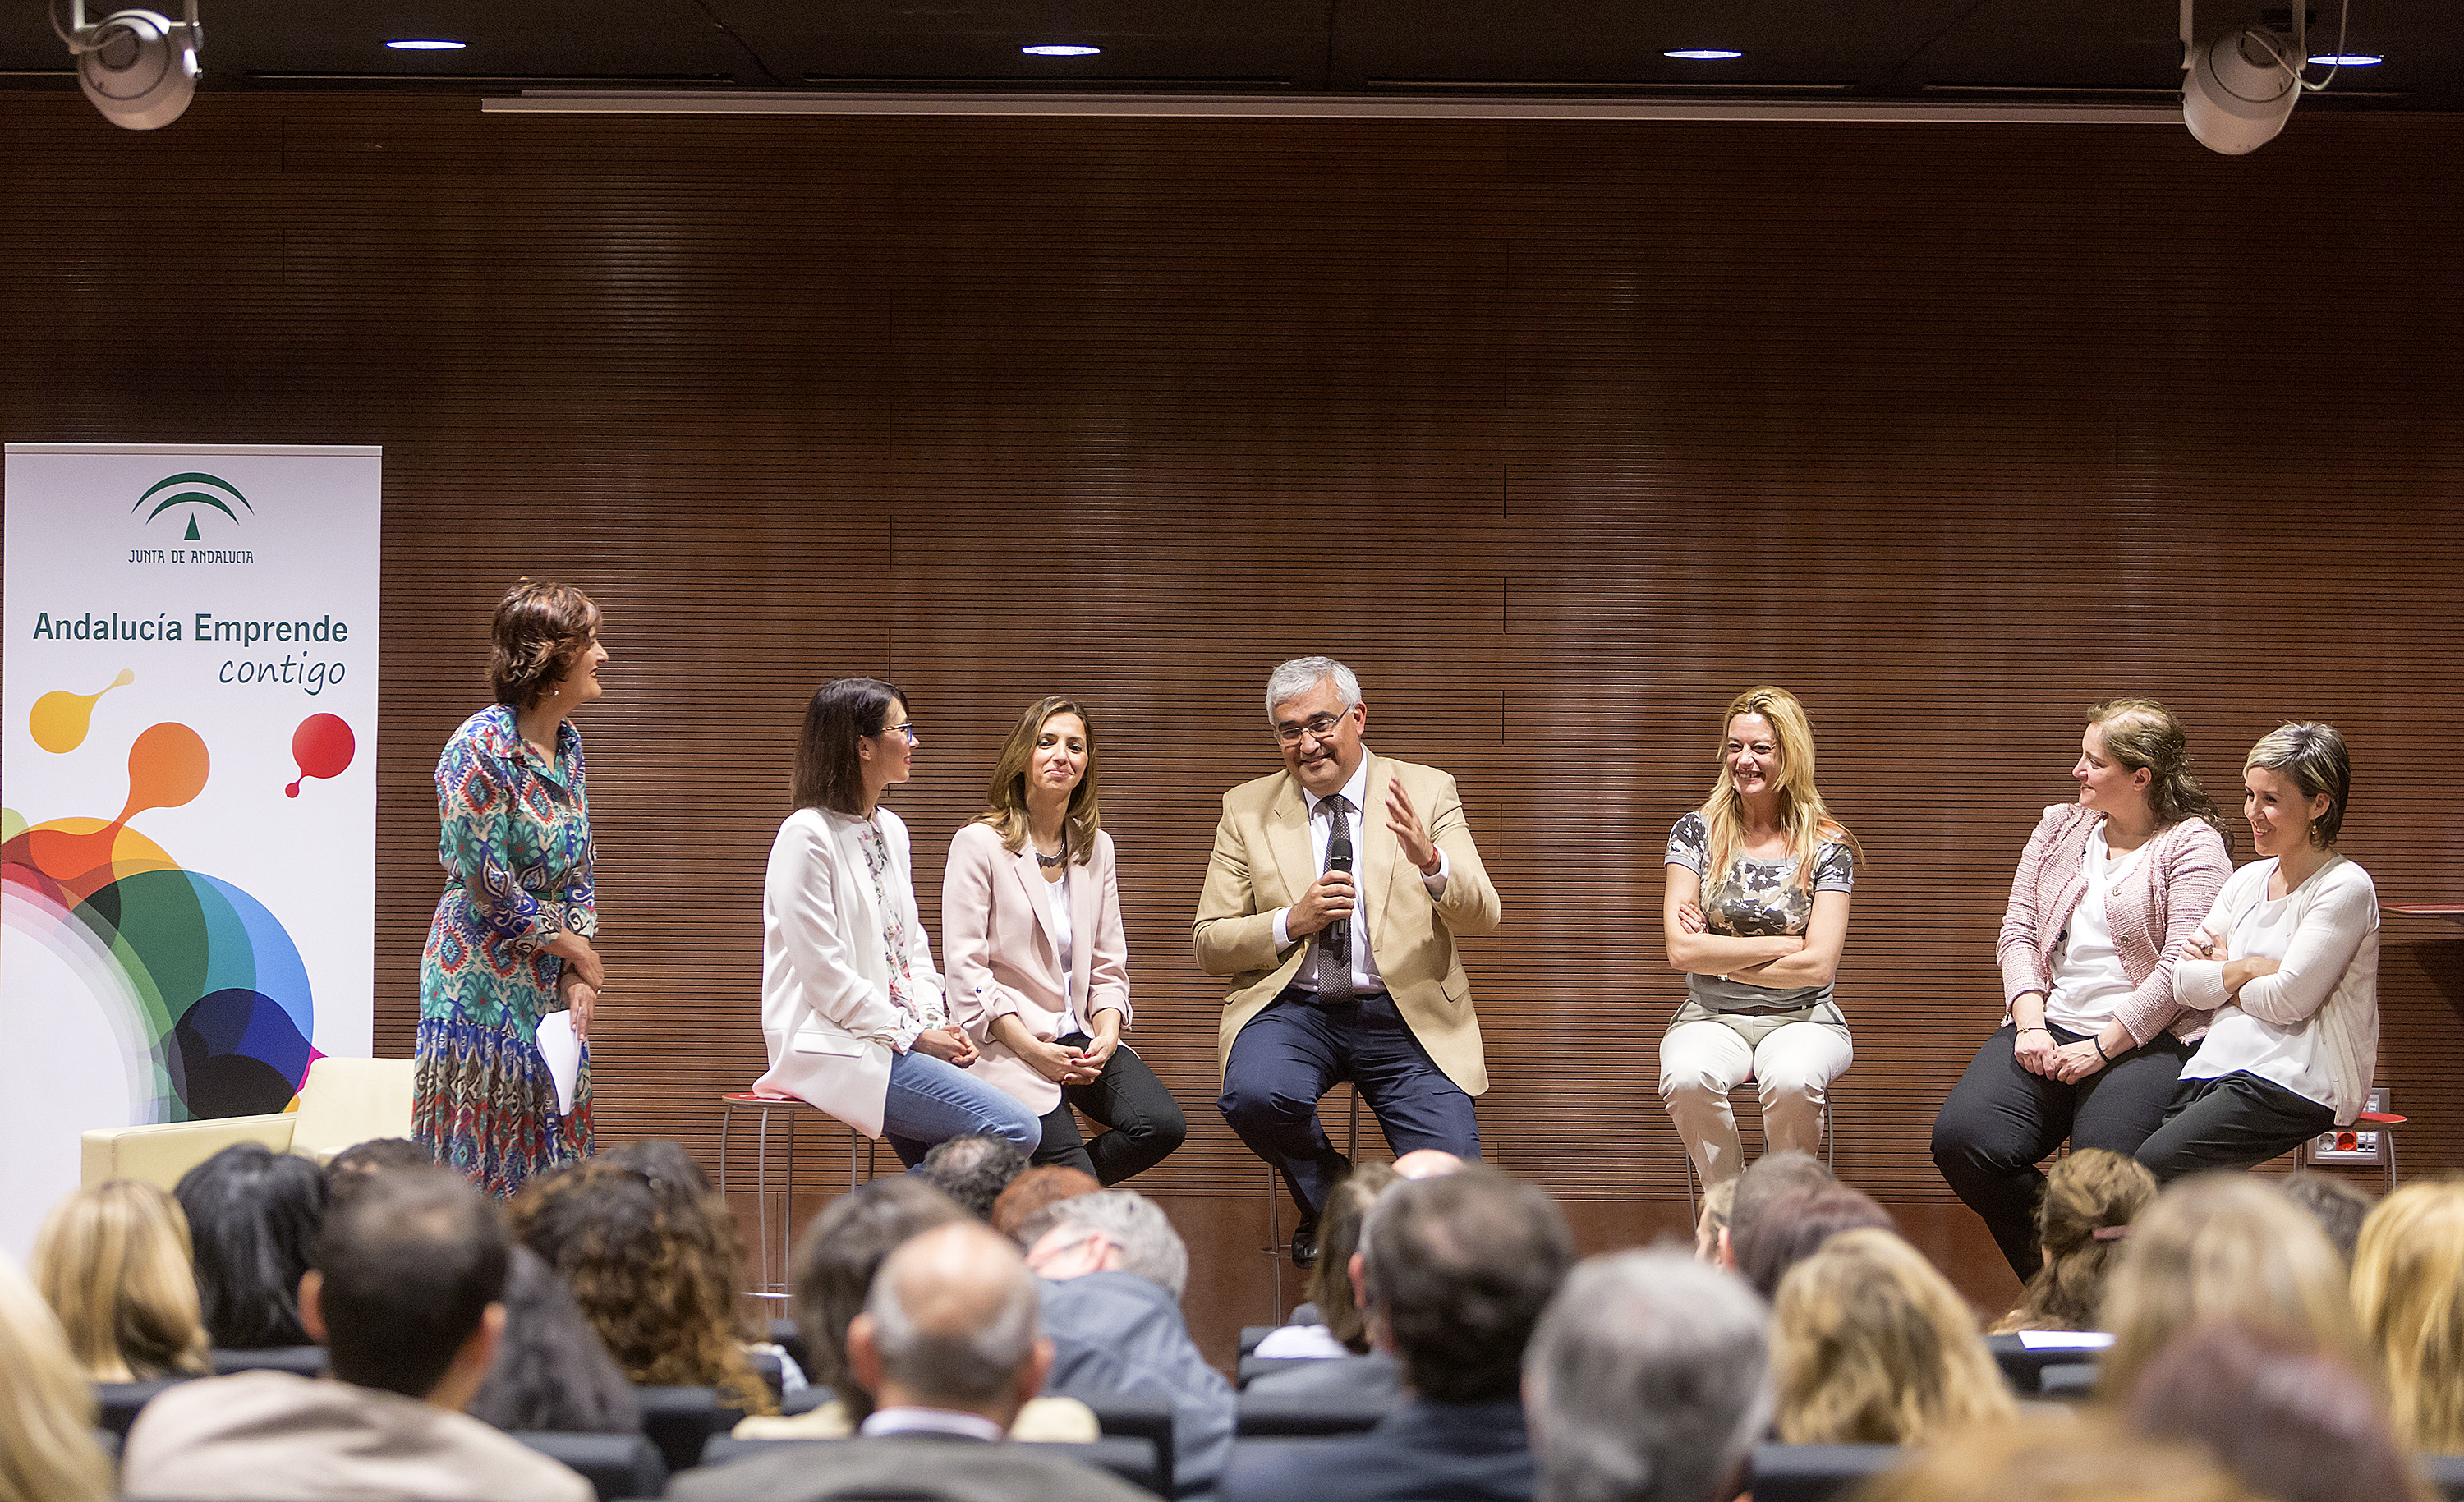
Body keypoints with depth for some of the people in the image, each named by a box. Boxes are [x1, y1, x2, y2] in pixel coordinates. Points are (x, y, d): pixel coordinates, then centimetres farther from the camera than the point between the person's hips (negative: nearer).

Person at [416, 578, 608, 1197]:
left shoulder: (566, 745, 9)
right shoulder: (481, 747, -16)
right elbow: (488, 886, -17)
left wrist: (577, 979, 1)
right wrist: (579, 952, -8)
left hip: (551, 984, 8)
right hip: (484, 979, -8)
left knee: (553, 1160, 7)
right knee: (481, 1168, -5)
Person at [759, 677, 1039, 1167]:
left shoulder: (891, 830, 16)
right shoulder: (807, 836, -11)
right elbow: (824, 976, -15)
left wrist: (936, 1023, 2)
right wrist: (915, 1035, -12)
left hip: (902, 1039, 8)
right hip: (836, 1046, -8)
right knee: (1016, 1130, -20)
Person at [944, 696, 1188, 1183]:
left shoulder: (1096, 848, 14)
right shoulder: (978, 843, -2)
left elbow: (1108, 966, 13)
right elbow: (964, 968, -8)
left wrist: (1105, 1037, -7)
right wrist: (1034, 1050, -16)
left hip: (1082, 1038, 5)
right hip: (1007, 1044, -5)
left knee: (1163, 1125, -21)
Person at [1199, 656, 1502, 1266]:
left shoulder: (1427, 792, 6)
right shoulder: (1246, 810, 8)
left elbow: (1480, 918, -2)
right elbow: (1208, 943, 6)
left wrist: (1430, 863, -24)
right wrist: (1293, 923, -12)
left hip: (1404, 1015, -1)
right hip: (1291, 1009, 1)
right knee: (1256, 1096, -32)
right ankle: (1329, 1201, -2)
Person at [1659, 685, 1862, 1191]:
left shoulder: (1828, 847, 2)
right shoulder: (1696, 834, 4)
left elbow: (1817, 965, -8)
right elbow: (1682, 950, -6)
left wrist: (1717, 957, -6)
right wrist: (1782, 945, -8)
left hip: (1801, 1018, -1)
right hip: (1711, 1017, 1)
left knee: (1792, 1079, -37)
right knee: (1686, 1076, -35)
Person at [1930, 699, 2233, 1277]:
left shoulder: (2193, 845, -1)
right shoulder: (2059, 828, 18)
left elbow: (2181, 969, -10)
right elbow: (2019, 930, 12)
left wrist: (2101, 1048, -16)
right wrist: (2031, 1024, -5)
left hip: (2145, 1040, -5)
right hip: (2049, 1028, 6)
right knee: (1960, 1139, -20)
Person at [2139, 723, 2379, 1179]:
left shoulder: (2345, 888, -6)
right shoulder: (2248, 880, 18)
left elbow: (2290, 999, -13)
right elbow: (2185, 984, 11)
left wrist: (2222, 973, 4)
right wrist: (2248, 969, -7)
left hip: (2296, 1080, -7)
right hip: (2218, 1063, 7)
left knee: (2157, 1163, -27)